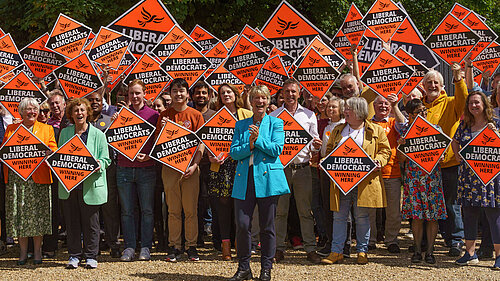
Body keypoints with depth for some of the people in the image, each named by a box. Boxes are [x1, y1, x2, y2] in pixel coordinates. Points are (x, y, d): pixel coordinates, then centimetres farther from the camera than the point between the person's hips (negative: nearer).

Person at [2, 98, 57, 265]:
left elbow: (53, 151, 6)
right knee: (18, 213, 2)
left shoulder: (46, 129, 11)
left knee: (36, 213, -2)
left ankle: (37, 251, 10)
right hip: (15, 178, 2)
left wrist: (48, 154, -17)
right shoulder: (11, 129, 15)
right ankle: (23, 251, 12)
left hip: (38, 178, -2)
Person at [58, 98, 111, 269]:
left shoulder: (98, 134, 3)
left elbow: (106, 159, 4)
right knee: (71, 221, 6)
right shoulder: (65, 133, 11)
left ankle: (91, 256, 13)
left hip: (90, 185, -3)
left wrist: (99, 164, -17)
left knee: (90, 221, 2)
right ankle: (74, 255, 16)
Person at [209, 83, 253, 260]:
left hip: (242, 163, -1)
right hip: (222, 164, 1)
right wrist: (212, 156, -8)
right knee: (223, 202, -1)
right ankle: (225, 243, 5)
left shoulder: (247, 115, 11)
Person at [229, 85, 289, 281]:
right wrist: (249, 145, -9)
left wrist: (258, 139, -12)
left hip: (268, 178, -2)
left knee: (267, 226, 2)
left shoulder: (276, 123, 8)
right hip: (244, 179, 2)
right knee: (242, 225, -4)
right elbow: (234, 152, 7)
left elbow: (276, 149, -4)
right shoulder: (241, 125, 15)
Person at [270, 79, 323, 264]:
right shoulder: (273, 116, 8)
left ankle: (310, 248, 6)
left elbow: (313, 143, 14)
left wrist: (316, 147, -9)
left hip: (302, 167, 1)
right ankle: (278, 248, 9)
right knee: (279, 210, 2)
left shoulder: (309, 115, 12)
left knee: (305, 211, 2)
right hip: (280, 167, 0)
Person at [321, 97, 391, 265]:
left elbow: (385, 150, 5)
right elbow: (329, 150, 21)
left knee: (362, 217, 2)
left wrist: (378, 161, -13)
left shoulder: (376, 131, 5)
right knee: (339, 216, 2)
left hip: (364, 181, -3)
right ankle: (336, 252, 6)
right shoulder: (338, 130, 16)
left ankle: (362, 251, 12)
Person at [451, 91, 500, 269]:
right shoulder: (464, 124, 12)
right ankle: (470, 253, 17)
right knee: (468, 213, 8)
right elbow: (455, 141, 27)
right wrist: (458, 156, 12)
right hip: (468, 177, 5)